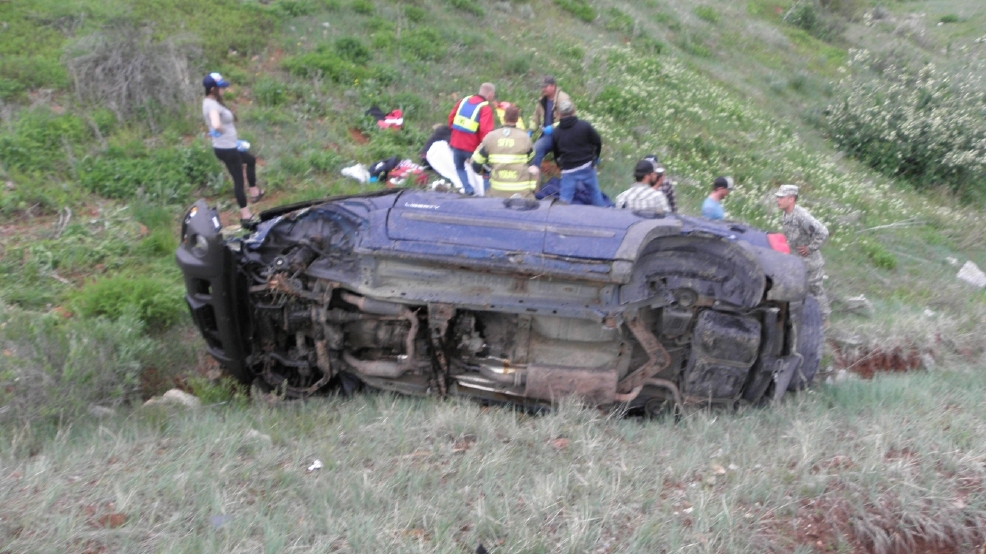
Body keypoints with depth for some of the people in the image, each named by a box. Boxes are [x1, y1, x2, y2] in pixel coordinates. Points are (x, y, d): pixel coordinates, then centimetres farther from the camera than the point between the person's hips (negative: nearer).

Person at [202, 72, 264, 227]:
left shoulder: (209, 102, 7)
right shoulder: (213, 105, -24)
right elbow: (216, 125, -44)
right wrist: (221, 131, -20)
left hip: (229, 146, 10)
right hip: (226, 149, -10)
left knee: (251, 160, 30)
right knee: (238, 179, 0)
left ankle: (254, 193, 40)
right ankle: (245, 216, 10)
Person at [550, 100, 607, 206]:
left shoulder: (556, 132, -1)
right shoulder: (584, 126, -7)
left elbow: (555, 153, 9)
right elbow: (598, 141, 0)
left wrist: (561, 165, 25)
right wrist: (595, 157, 18)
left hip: (568, 170, 0)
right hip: (587, 166, 0)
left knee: (565, 198, 2)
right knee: (595, 192, 15)